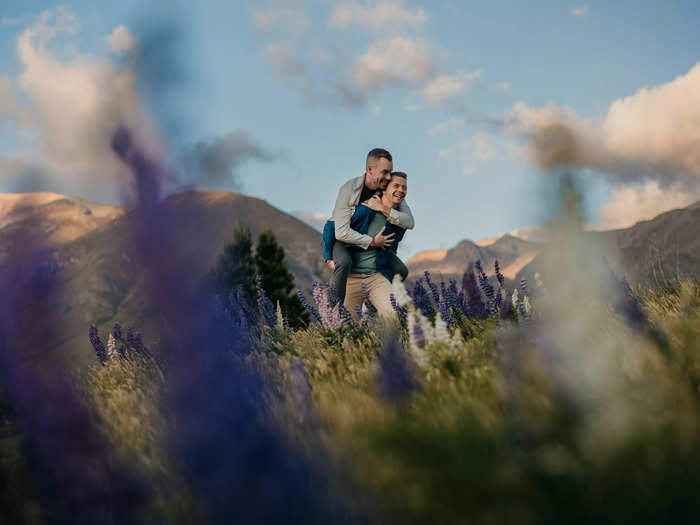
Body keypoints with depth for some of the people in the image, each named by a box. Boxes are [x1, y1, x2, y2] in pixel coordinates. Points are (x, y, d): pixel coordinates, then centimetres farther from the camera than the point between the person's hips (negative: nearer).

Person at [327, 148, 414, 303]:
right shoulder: (349, 189, -30)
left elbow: (409, 222, -23)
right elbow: (342, 232, -34)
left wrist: (383, 209, -35)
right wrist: (372, 242, -28)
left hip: (370, 237, 6)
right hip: (339, 238, -6)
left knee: (401, 271, -4)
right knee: (344, 263, -39)